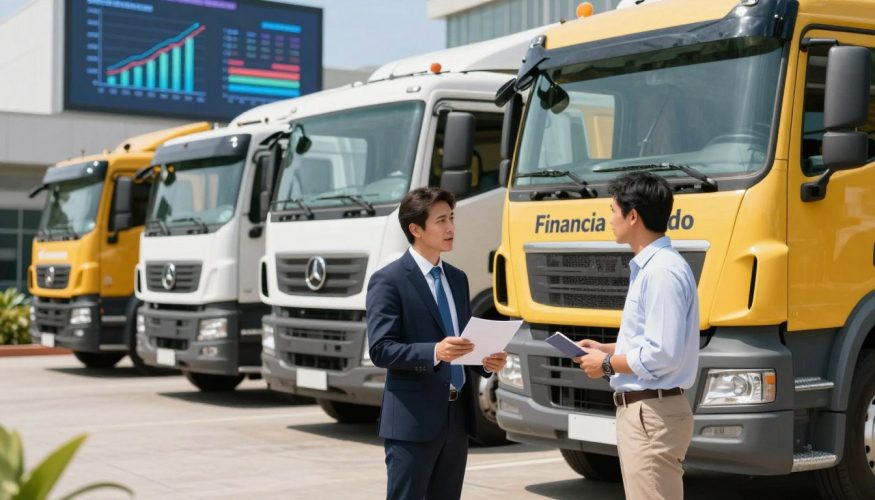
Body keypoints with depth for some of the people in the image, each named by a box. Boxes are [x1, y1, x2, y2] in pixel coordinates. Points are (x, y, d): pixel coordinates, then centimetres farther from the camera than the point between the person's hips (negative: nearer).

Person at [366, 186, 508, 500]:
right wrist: (434, 352, -28)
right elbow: (380, 349, -16)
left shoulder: (457, 278, 15)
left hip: (456, 417, 7)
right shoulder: (388, 281, -8)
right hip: (412, 419, -7)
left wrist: (487, 361, 0)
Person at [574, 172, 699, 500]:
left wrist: (607, 364, -11)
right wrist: (606, 349, 12)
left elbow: (663, 355, -24)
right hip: (639, 411, 11)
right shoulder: (647, 267, 13)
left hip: (651, 415, -11)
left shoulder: (663, 271, -19)